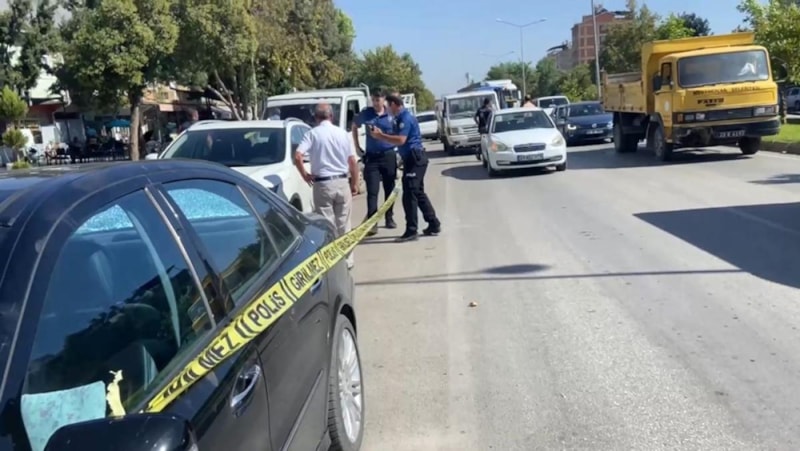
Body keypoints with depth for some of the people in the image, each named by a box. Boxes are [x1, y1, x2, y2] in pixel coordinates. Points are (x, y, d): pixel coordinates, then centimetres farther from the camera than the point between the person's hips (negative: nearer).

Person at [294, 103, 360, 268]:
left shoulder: (312, 134, -4)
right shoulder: (342, 133, 4)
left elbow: (298, 156, -16)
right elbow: (353, 161, 4)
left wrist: (305, 175, -2)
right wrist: (355, 183, 13)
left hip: (322, 184, -2)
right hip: (342, 182, 3)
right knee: (344, 223, 12)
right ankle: (347, 260, 19)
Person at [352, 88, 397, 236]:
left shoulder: (391, 114, -3)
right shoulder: (366, 113, -1)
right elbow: (354, 127, 16)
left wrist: (398, 147, 0)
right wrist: (357, 146, 11)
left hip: (389, 156, 1)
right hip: (372, 157, 0)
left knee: (389, 189, 12)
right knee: (372, 191, -6)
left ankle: (389, 218, 27)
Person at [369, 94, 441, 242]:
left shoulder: (405, 118, -15)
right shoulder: (401, 118, 17)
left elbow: (400, 140, -25)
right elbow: (396, 137, 21)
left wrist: (380, 136, -19)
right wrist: (381, 134, 11)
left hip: (415, 159, -11)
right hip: (413, 159, 11)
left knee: (409, 195, -8)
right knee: (418, 194, 16)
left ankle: (411, 231, -5)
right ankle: (434, 225, 21)